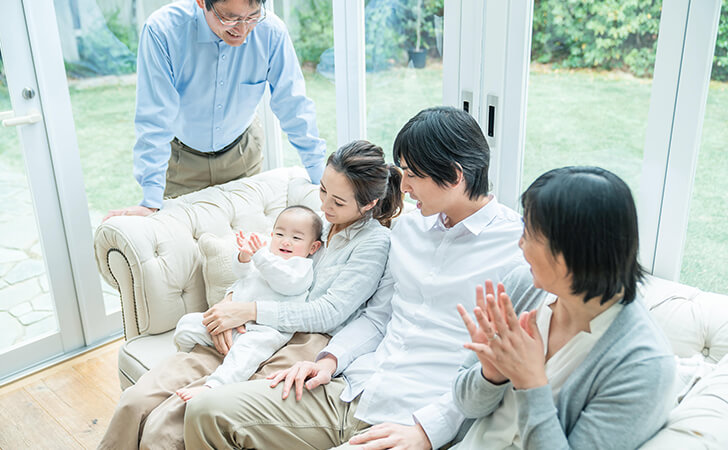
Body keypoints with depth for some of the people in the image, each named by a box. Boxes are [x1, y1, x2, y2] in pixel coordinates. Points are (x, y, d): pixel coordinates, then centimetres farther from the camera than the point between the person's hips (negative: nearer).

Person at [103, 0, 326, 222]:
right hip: (180, 157, -1)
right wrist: (150, 202, -30)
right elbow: (154, 121, -28)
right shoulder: (162, 30, -30)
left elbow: (294, 107, -15)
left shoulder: (271, 31, -24)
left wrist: (321, 179, -13)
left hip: (242, 153, 2)